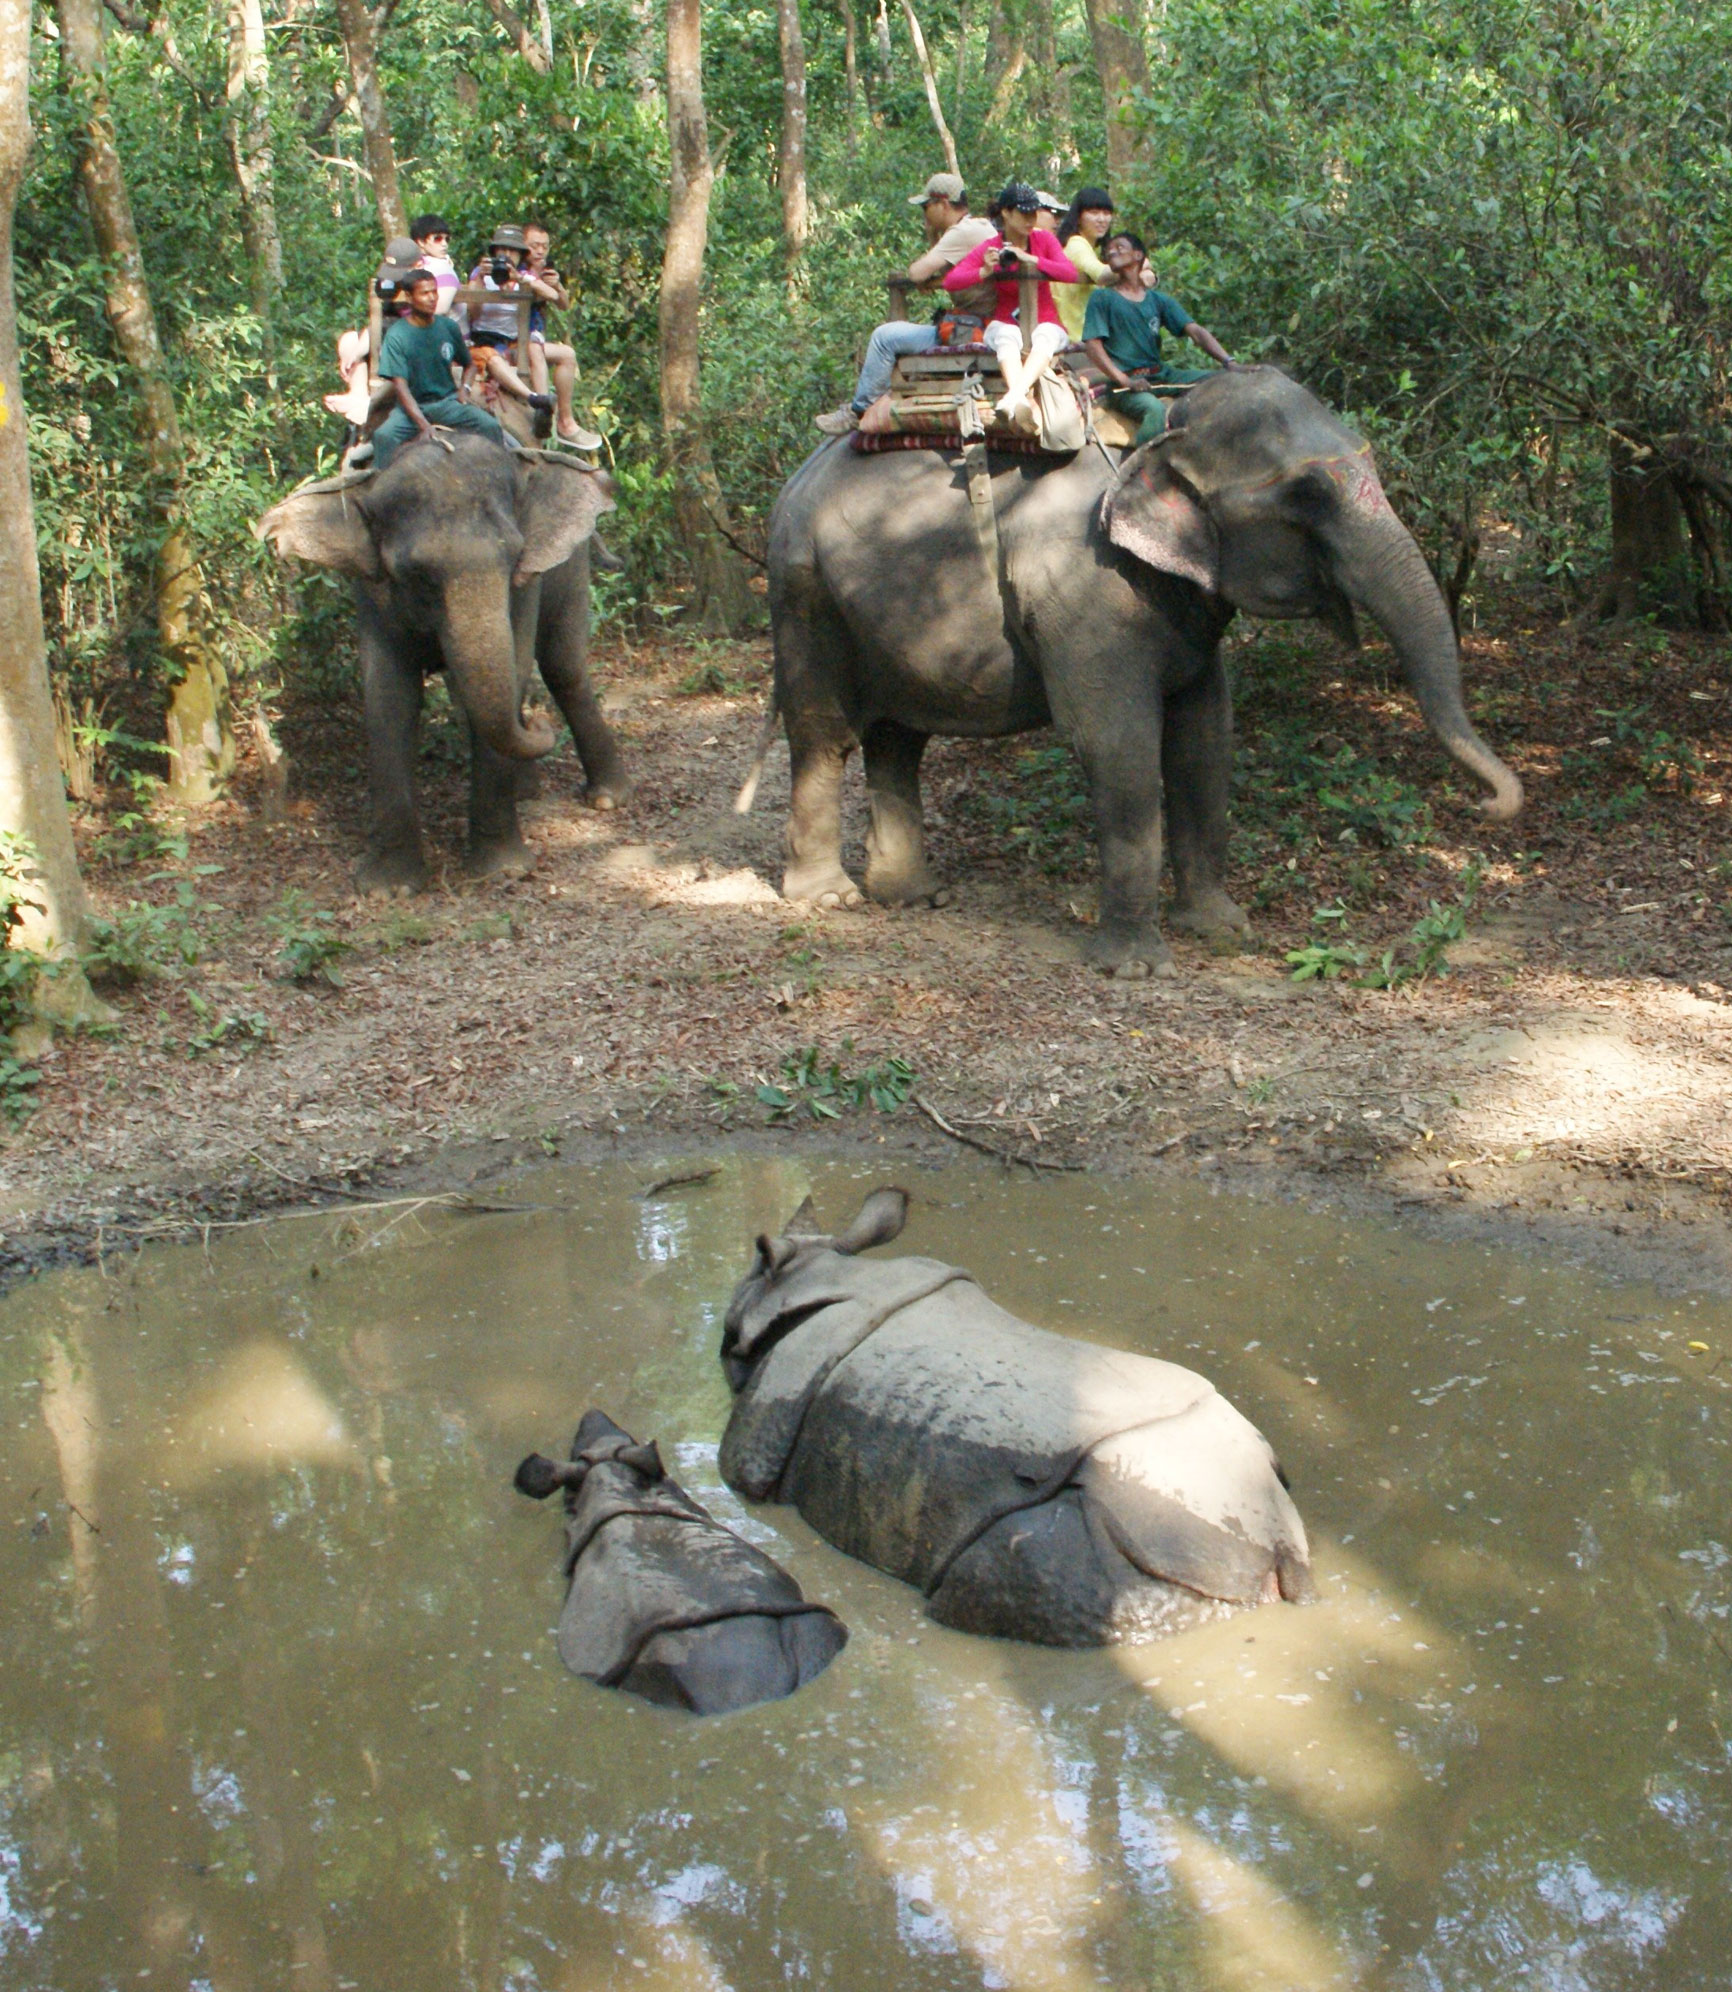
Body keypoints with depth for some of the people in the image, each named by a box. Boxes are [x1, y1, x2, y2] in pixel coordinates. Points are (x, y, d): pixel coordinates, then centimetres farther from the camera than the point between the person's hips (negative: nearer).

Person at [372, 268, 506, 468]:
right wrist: (423, 424, -28)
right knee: (383, 435, -31)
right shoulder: (396, 335, -10)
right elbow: (400, 385, -16)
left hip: (447, 401, 3)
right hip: (412, 406, -3)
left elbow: (469, 364, 19)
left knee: (490, 426, -22)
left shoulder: (448, 327, 2)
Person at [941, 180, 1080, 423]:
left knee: (1044, 337, -35)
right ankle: (1021, 401, -61)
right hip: (1005, 323, -1)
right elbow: (950, 281, -8)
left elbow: (1071, 274, -9)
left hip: (1045, 322, 1)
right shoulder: (989, 248, 2)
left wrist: (1030, 259, -19)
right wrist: (985, 271, -25)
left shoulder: (1044, 239, 6)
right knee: (1008, 336, -36)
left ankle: (1013, 396, -58)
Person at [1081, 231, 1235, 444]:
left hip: (1161, 373, 5)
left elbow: (1196, 331, 5)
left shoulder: (1159, 300, 16)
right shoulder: (1102, 298, 6)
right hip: (1125, 382, -5)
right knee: (1155, 410, -37)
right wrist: (1125, 381, -20)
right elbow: (1093, 345, -5)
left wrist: (1228, 362, -12)